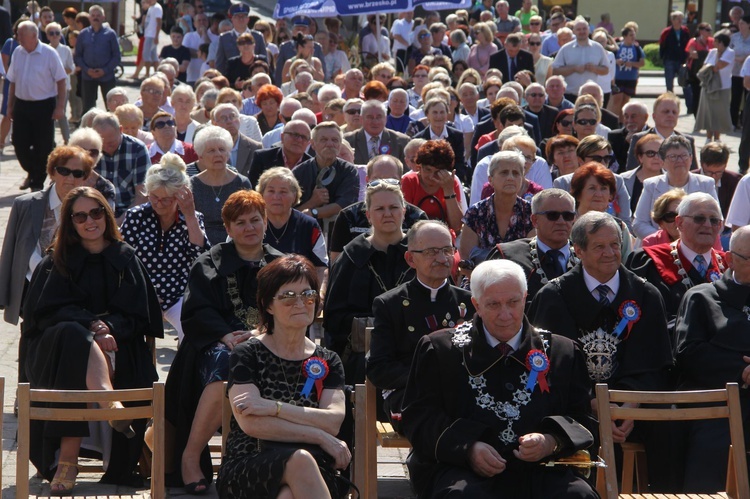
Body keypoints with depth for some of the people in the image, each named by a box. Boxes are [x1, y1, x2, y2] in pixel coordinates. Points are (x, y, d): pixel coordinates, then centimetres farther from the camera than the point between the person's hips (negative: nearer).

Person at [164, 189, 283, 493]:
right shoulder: (211, 264, 15)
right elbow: (196, 311, 2)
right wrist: (227, 336, -17)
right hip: (217, 344, -1)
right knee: (225, 364, -38)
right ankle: (190, 455, -29)